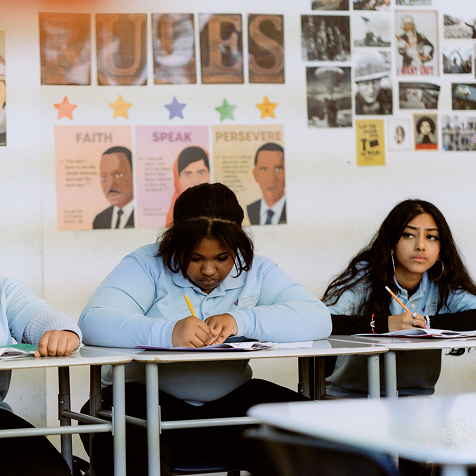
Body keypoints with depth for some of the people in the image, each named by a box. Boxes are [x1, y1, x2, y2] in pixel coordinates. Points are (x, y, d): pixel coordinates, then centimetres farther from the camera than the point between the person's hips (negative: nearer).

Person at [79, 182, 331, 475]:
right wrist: (168, 332, -37)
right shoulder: (149, 265, -4)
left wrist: (241, 320, -25)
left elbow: (318, 319, -8)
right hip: (153, 400, -4)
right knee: (125, 450, -38)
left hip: (230, 402, 4)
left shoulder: (255, 272, 6)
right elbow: (92, 322, -19)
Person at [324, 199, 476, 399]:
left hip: (416, 397, 3)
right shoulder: (363, 277, -7)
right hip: (352, 396, -3)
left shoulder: (442, 287, 2)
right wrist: (382, 324, -28)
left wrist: (426, 323, -18)